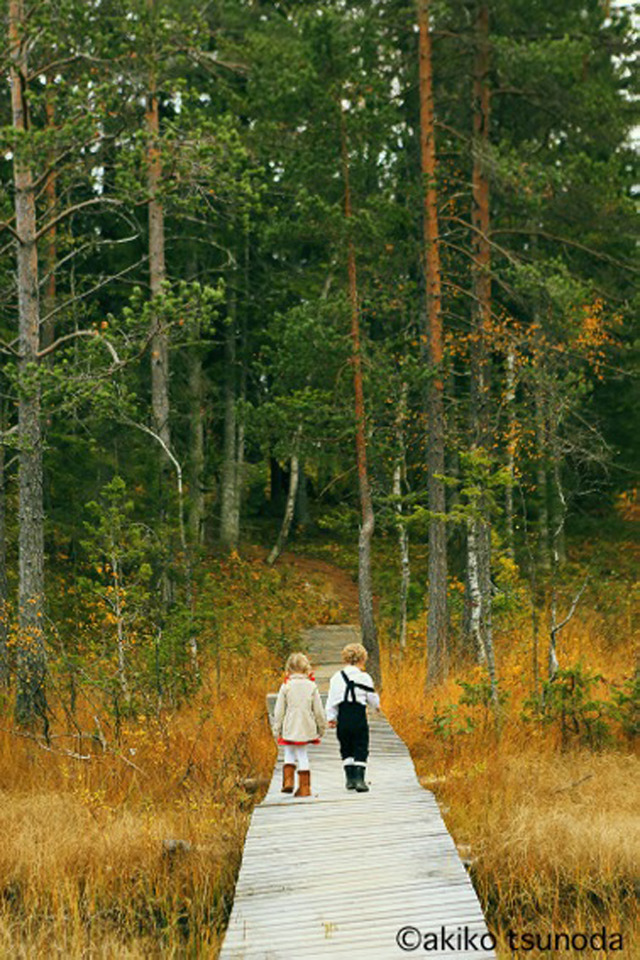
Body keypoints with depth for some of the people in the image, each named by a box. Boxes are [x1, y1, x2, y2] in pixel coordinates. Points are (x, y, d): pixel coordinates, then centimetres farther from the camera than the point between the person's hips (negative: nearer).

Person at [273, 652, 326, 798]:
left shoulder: (286, 686, -5)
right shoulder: (311, 686, -1)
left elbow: (279, 710, -2)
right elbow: (318, 710, 3)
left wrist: (277, 729, 6)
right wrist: (322, 727, 16)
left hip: (290, 728, -1)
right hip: (307, 727, 1)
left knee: (290, 753, 16)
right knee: (302, 755, 8)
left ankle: (288, 780, 1)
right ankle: (304, 788, 9)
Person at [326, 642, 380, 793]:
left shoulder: (336, 677, 1)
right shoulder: (364, 678, -6)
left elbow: (331, 701, 5)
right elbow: (372, 697, 3)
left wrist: (331, 717, 15)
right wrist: (377, 705, 26)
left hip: (342, 718, 3)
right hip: (359, 718, -3)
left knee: (346, 750, 16)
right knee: (361, 750, 3)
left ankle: (350, 779, 17)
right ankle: (359, 779, -7)